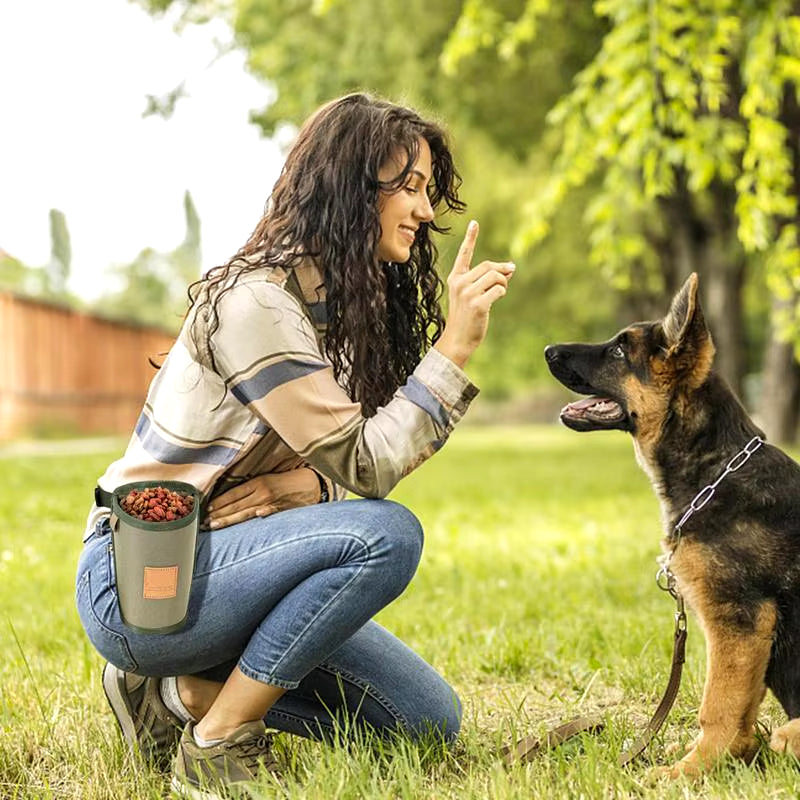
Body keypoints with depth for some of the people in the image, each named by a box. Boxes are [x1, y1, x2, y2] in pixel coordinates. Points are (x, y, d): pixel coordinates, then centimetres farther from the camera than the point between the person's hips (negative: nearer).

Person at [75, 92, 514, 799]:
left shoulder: (349, 305, 7)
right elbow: (365, 466, -24)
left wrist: (309, 484, -16)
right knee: (385, 533, -29)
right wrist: (455, 346, -25)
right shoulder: (253, 301, -20)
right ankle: (216, 741, -16)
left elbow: (350, 467, 7)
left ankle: (183, 691, 7)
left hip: (221, 565, 9)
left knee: (428, 720, 1)